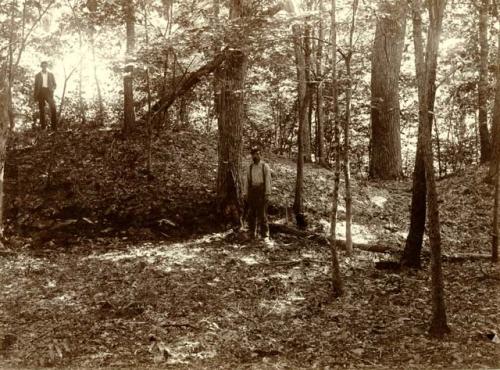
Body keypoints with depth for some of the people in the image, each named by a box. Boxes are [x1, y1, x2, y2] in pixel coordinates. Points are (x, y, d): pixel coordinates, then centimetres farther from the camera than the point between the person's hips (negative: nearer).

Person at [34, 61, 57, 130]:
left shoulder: (51, 75, 15)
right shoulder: (38, 75, 13)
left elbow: (54, 84, 16)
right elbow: (36, 86, 12)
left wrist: (53, 88, -7)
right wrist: (35, 96, 6)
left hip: (48, 91, -1)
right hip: (41, 91, 1)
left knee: (53, 107, -23)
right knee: (41, 110, -1)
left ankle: (53, 125, -20)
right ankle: (43, 126, 4)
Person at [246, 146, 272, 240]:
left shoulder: (265, 166, -1)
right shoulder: (250, 167, 13)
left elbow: (268, 181, -5)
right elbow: (249, 182, 15)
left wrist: (267, 194, -13)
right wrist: (247, 195, 10)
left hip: (261, 192, -5)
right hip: (252, 192, 5)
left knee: (262, 214, -8)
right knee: (251, 214, 5)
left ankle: (265, 235, -2)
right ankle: (252, 234, 13)